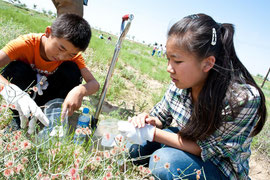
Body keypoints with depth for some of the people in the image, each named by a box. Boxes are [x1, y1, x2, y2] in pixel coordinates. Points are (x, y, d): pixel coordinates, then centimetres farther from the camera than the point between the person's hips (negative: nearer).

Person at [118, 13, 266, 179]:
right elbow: (161, 117, 1)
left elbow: (205, 149, -24)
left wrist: (152, 133, -29)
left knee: (163, 161, -29)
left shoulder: (244, 98, -32)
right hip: (190, 143, 5)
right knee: (138, 147, -11)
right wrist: (149, 121, -23)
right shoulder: (181, 82, -15)